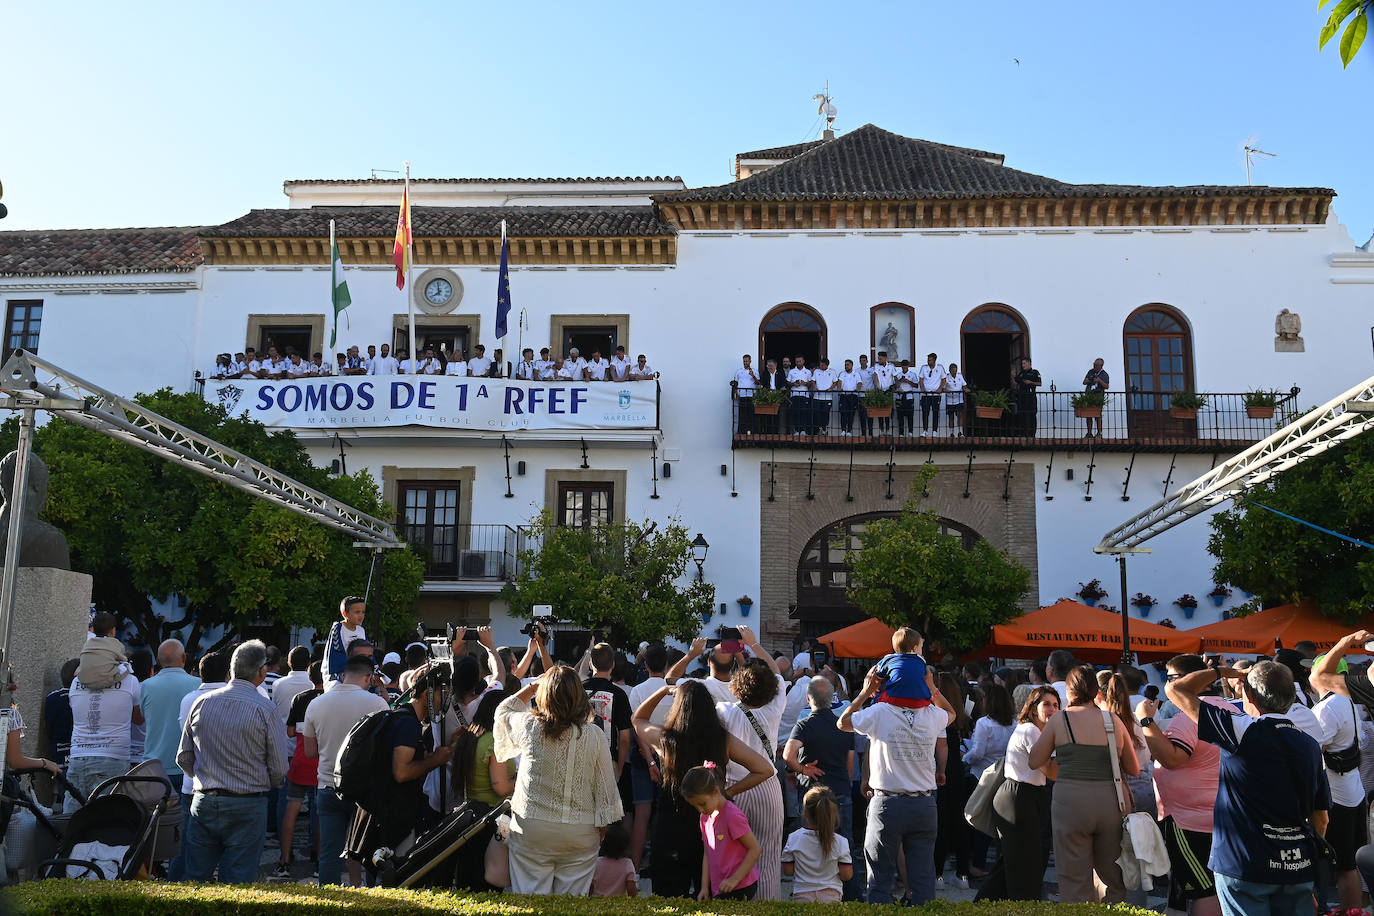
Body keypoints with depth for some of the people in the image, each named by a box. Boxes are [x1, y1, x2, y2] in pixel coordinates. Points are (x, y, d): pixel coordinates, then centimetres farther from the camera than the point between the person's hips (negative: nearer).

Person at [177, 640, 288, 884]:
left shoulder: (202, 702, 1)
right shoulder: (264, 709, -11)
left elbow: (183, 757, 10)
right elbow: (280, 769, -7)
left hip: (204, 803, 4)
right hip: (247, 808, -4)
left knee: (195, 879, 12)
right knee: (238, 881, 4)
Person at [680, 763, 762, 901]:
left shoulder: (732, 815, -16)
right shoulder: (705, 817, 10)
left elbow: (755, 849, -15)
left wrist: (735, 879, -16)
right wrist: (705, 887, 6)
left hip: (740, 888, -8)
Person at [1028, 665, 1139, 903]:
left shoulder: (1059, 720, 0)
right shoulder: (1114, 721, 6)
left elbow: (1034, 762, 7)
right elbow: (1133, 769, 14)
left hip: (1071, 802, -2)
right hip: (1112, 802, 3)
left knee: (1075, 883, 5)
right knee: (1113, 879, 16)